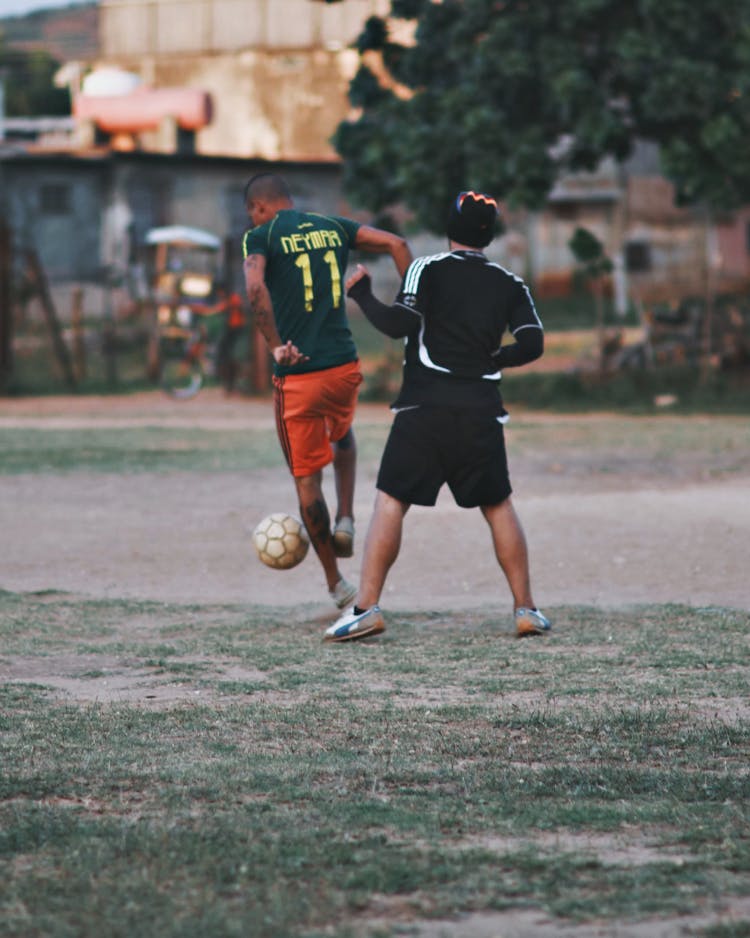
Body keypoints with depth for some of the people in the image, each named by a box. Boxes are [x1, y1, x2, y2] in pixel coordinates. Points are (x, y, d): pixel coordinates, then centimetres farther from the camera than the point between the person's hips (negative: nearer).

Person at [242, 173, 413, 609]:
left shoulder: (260, 235, -2)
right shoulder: (333, 227, 11)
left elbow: (255, 287, -22)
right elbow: (396, 244, 2)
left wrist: (276, 346, -19)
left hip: (297, 376, -4)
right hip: (346, 365, 4)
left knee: (307, 478, 10)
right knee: (343, 437, 35)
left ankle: (335, 581, 14)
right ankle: (346, 519, 15)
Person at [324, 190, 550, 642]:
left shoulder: (428, 269, 0)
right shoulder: (510, 284, 10)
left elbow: (400, 324, -11)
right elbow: (533, 344, 2)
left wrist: (362, 295, 4)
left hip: (425, 406, -3)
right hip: (481, 410, 3)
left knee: (390, 501, 0)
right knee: (499, 506, 14)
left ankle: (367, 606, -9)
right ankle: (526, 609, 12)